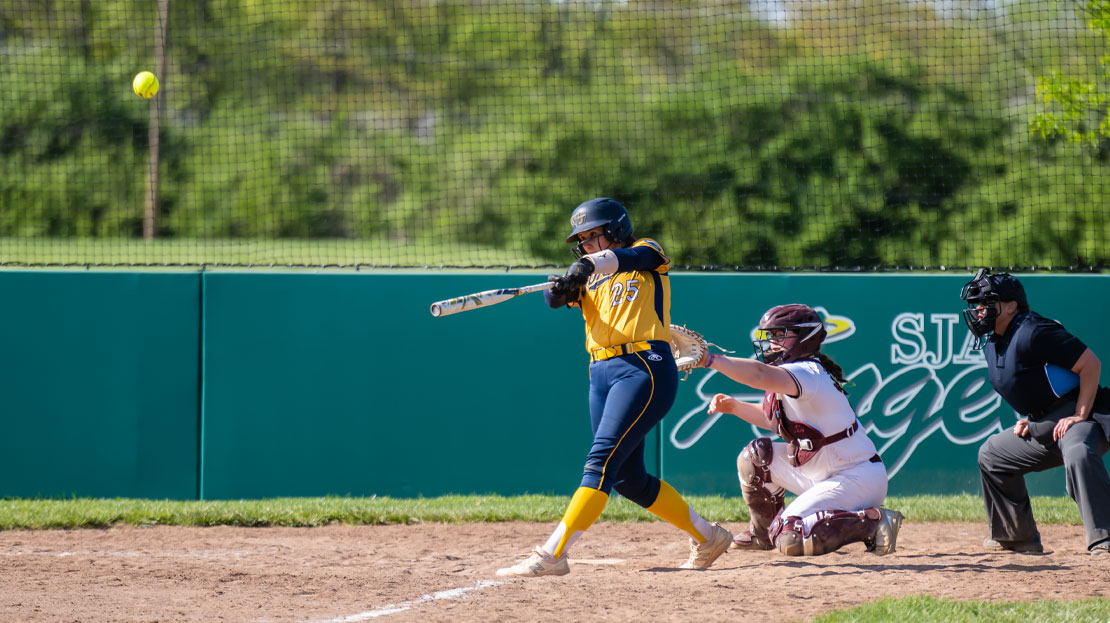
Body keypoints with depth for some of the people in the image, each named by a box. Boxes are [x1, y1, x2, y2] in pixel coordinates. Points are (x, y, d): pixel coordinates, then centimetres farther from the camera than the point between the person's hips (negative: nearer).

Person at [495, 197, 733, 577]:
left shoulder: (647, 253, 7)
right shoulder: (589, 278, 20)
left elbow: (629, 257, -17)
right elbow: (556, 299, 1)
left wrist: (590, 264, -36)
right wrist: (560, 288, -23)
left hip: (645, 369, -8)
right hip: (602, 375, 8)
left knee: (603, 460, -17)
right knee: (627, 479, 8)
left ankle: (551, 555, -26)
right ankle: (707, 537, 24)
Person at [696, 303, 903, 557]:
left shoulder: (806, 372, -22)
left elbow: (760, 375, -42)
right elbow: (775, 418, 24)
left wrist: (708, 360, -42)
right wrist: (735, 407, 11)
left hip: (857, 479, -10)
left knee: (789, 539, -21)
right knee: (755, 457, 10)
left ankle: (873, 521, -14)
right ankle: (764, 532, 27)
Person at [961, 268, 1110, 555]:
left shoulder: (1032, 333, -20)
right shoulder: (991, 344, 9)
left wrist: (1080, 416, -24)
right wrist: (1029, 418, 12)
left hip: (1077, 416, -11)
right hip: (1042, 427, 11)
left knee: (1078, 453, -41)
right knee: (991, 453, 21)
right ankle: (1019, 537, 28)